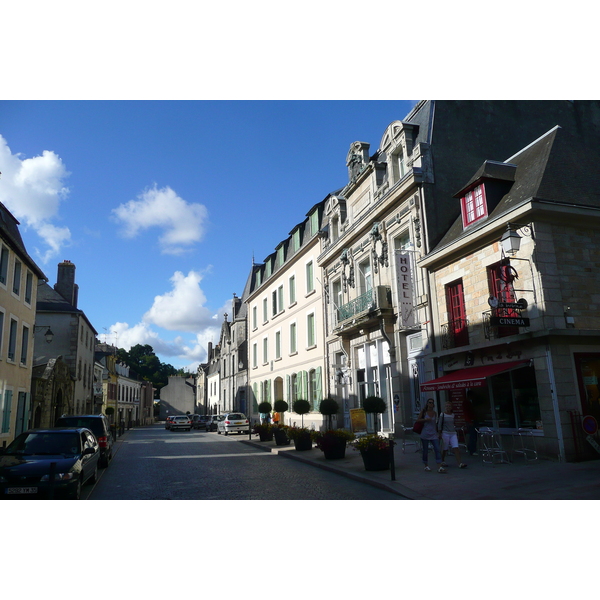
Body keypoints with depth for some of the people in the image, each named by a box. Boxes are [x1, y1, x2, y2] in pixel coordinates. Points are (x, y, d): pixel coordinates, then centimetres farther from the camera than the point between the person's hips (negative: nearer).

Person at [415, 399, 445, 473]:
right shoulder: (423, 412, 0)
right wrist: (426, 419, -15)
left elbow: (435, 424, 18)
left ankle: (439, 467, -10)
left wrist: (438, 433, 17)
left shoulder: (435, 413, 10)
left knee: (437, 449, -9)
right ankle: (426, 465, 22)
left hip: (434, 434, 3)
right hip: (425, 434, -2)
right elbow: (418, 420, -1)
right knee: (425, 450, 6)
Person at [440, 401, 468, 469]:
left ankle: (459, 463, -12)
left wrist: (456, 434, 19)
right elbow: (439, 424, -2)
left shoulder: (453, 415, 9)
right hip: (445, 433, -3)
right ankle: (443, 461, 24)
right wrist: (439, 434, -6)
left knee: (456, 448, -9)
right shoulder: (442, 414, -3)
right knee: (444, 449, 5)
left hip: (453, 433, 3)